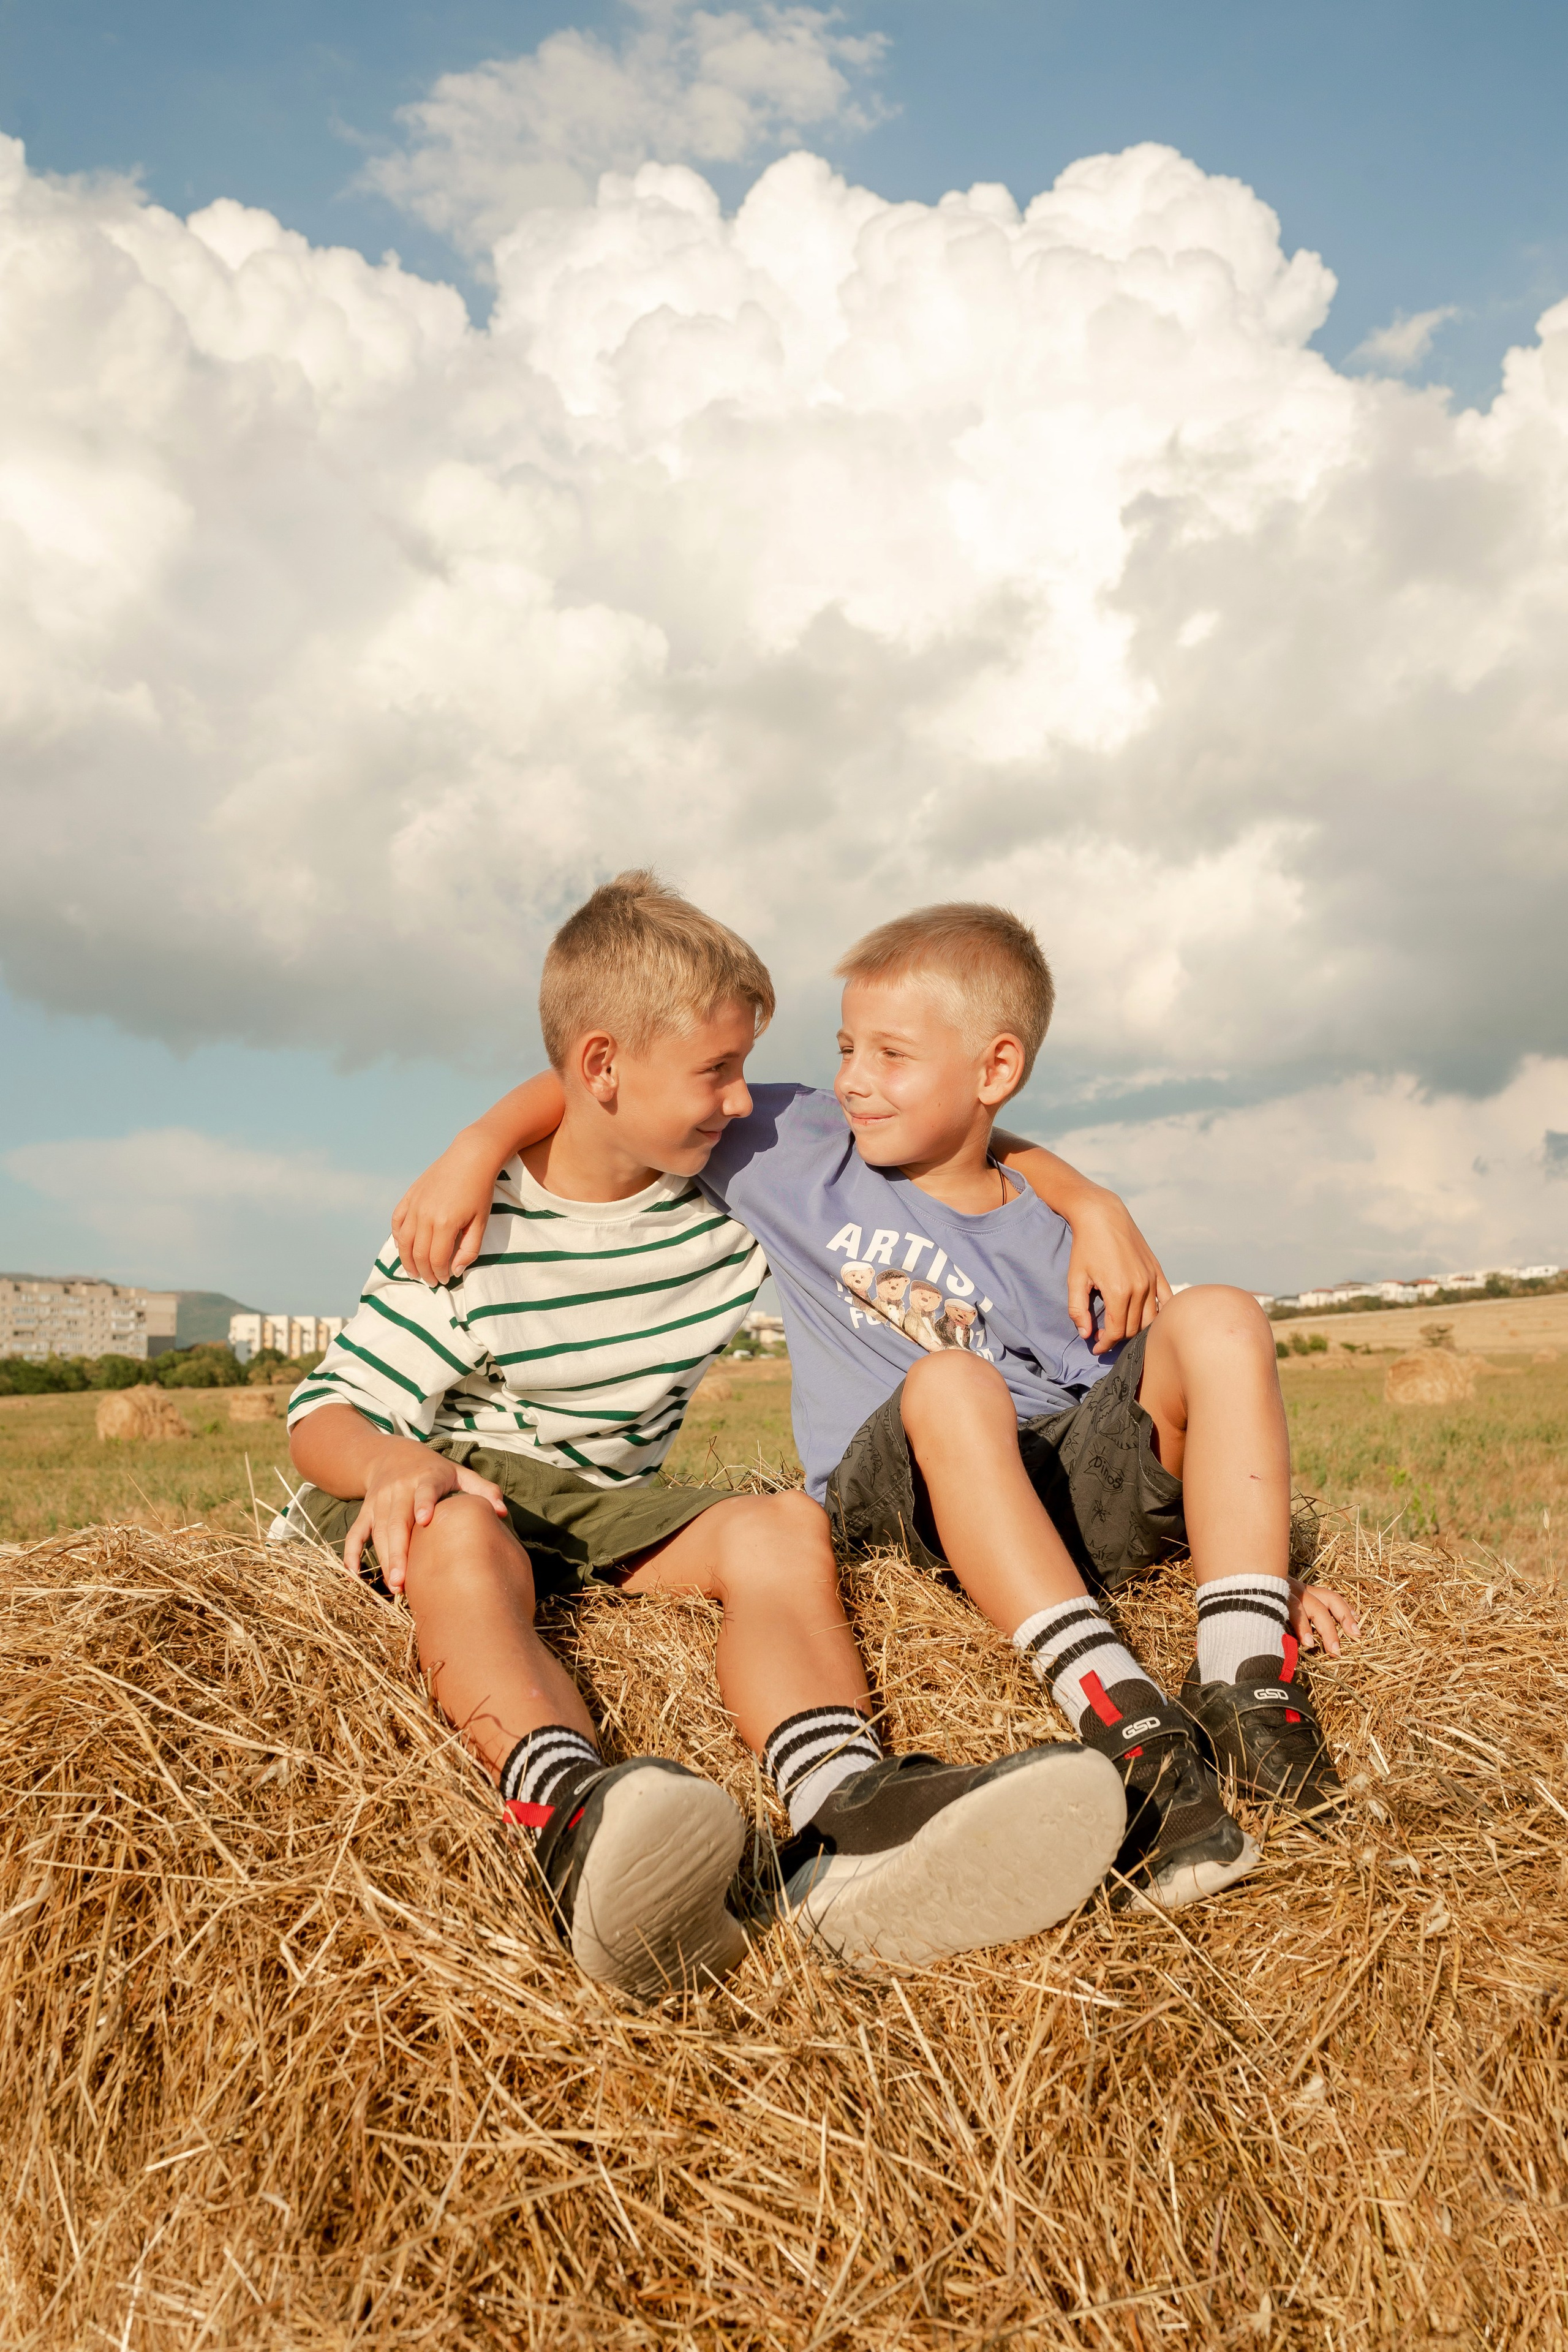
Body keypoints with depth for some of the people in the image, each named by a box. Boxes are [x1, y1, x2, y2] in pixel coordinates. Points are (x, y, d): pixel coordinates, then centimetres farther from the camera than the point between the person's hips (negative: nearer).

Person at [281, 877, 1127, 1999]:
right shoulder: (476, 1232, -11)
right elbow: (326, 1412, -10)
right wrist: (395, 1460, -35)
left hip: (609, 1503, 4)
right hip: (455, 1486, -4)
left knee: (783, 1526, -26)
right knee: (464, 1537, -40)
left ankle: (849, 1821, -54)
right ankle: (577, 1819, -66)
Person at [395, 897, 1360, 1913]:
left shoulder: (1058, 1241, 12)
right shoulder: (801, 1151, 9)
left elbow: (1139, 1403, 12)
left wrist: (1277, 1572, 4)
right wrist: (475, 1149, -3)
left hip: (1079, 1500, 3)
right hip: (903, 1496, -2)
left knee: (1217, 1319, -19)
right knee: (949, 1381, -35)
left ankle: (1248, 1687, -27)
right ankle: (1127, 1723, -40)